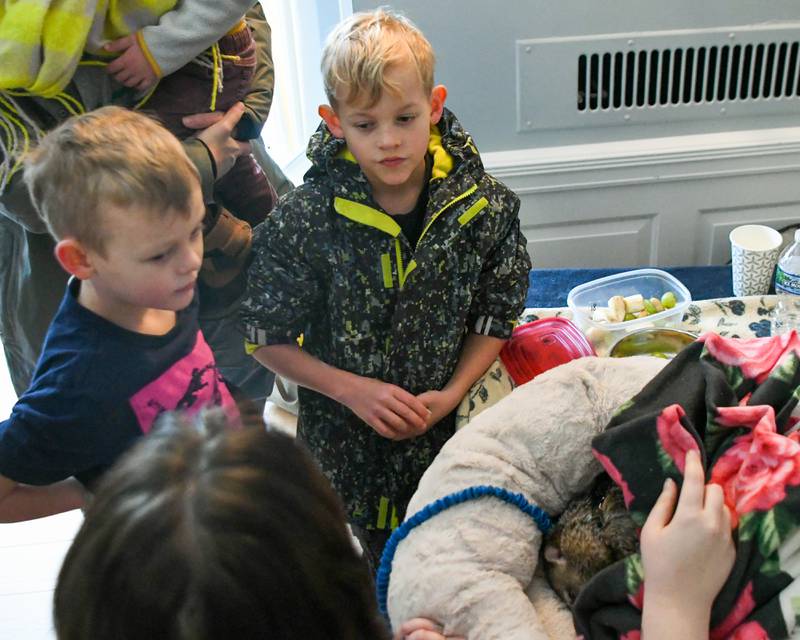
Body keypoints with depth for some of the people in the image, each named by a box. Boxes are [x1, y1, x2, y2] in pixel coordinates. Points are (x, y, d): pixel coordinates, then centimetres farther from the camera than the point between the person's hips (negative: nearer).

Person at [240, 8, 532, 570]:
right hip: (343, 439, -1)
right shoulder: (303, 222, -17)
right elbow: (268, 338, -9)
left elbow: (497, 316, 0)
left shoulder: (483, 207, -12)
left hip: (449, 428, 1)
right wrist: (353, 389, -18)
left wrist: (453, 392, -12)